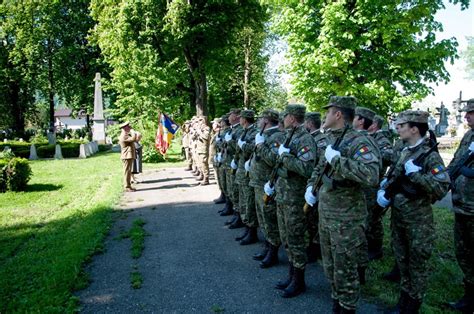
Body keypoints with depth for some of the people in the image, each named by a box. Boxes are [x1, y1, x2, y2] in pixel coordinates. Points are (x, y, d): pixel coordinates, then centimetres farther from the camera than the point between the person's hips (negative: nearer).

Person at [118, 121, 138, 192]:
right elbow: (133, 139, -27)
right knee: (127, 171, -7)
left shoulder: (126, 135, 18)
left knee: (128, 171, 15)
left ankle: (128, 186, 22)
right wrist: (133, 133, -12)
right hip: (127, 156, -11)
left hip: (129, 156, 11)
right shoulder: (123, 136, -16)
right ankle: (127, 187, -4)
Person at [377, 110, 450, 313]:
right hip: (397, 216, 7)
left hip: (418, 220, -7)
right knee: (401, 260, 19)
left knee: (417, 264, 8)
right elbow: (392, 177, 18)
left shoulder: (430, 155, -15)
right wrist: (383, 190, 0)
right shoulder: (404, 152, 7)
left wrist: (416, 174, -28)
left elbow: (442, 189, -23)